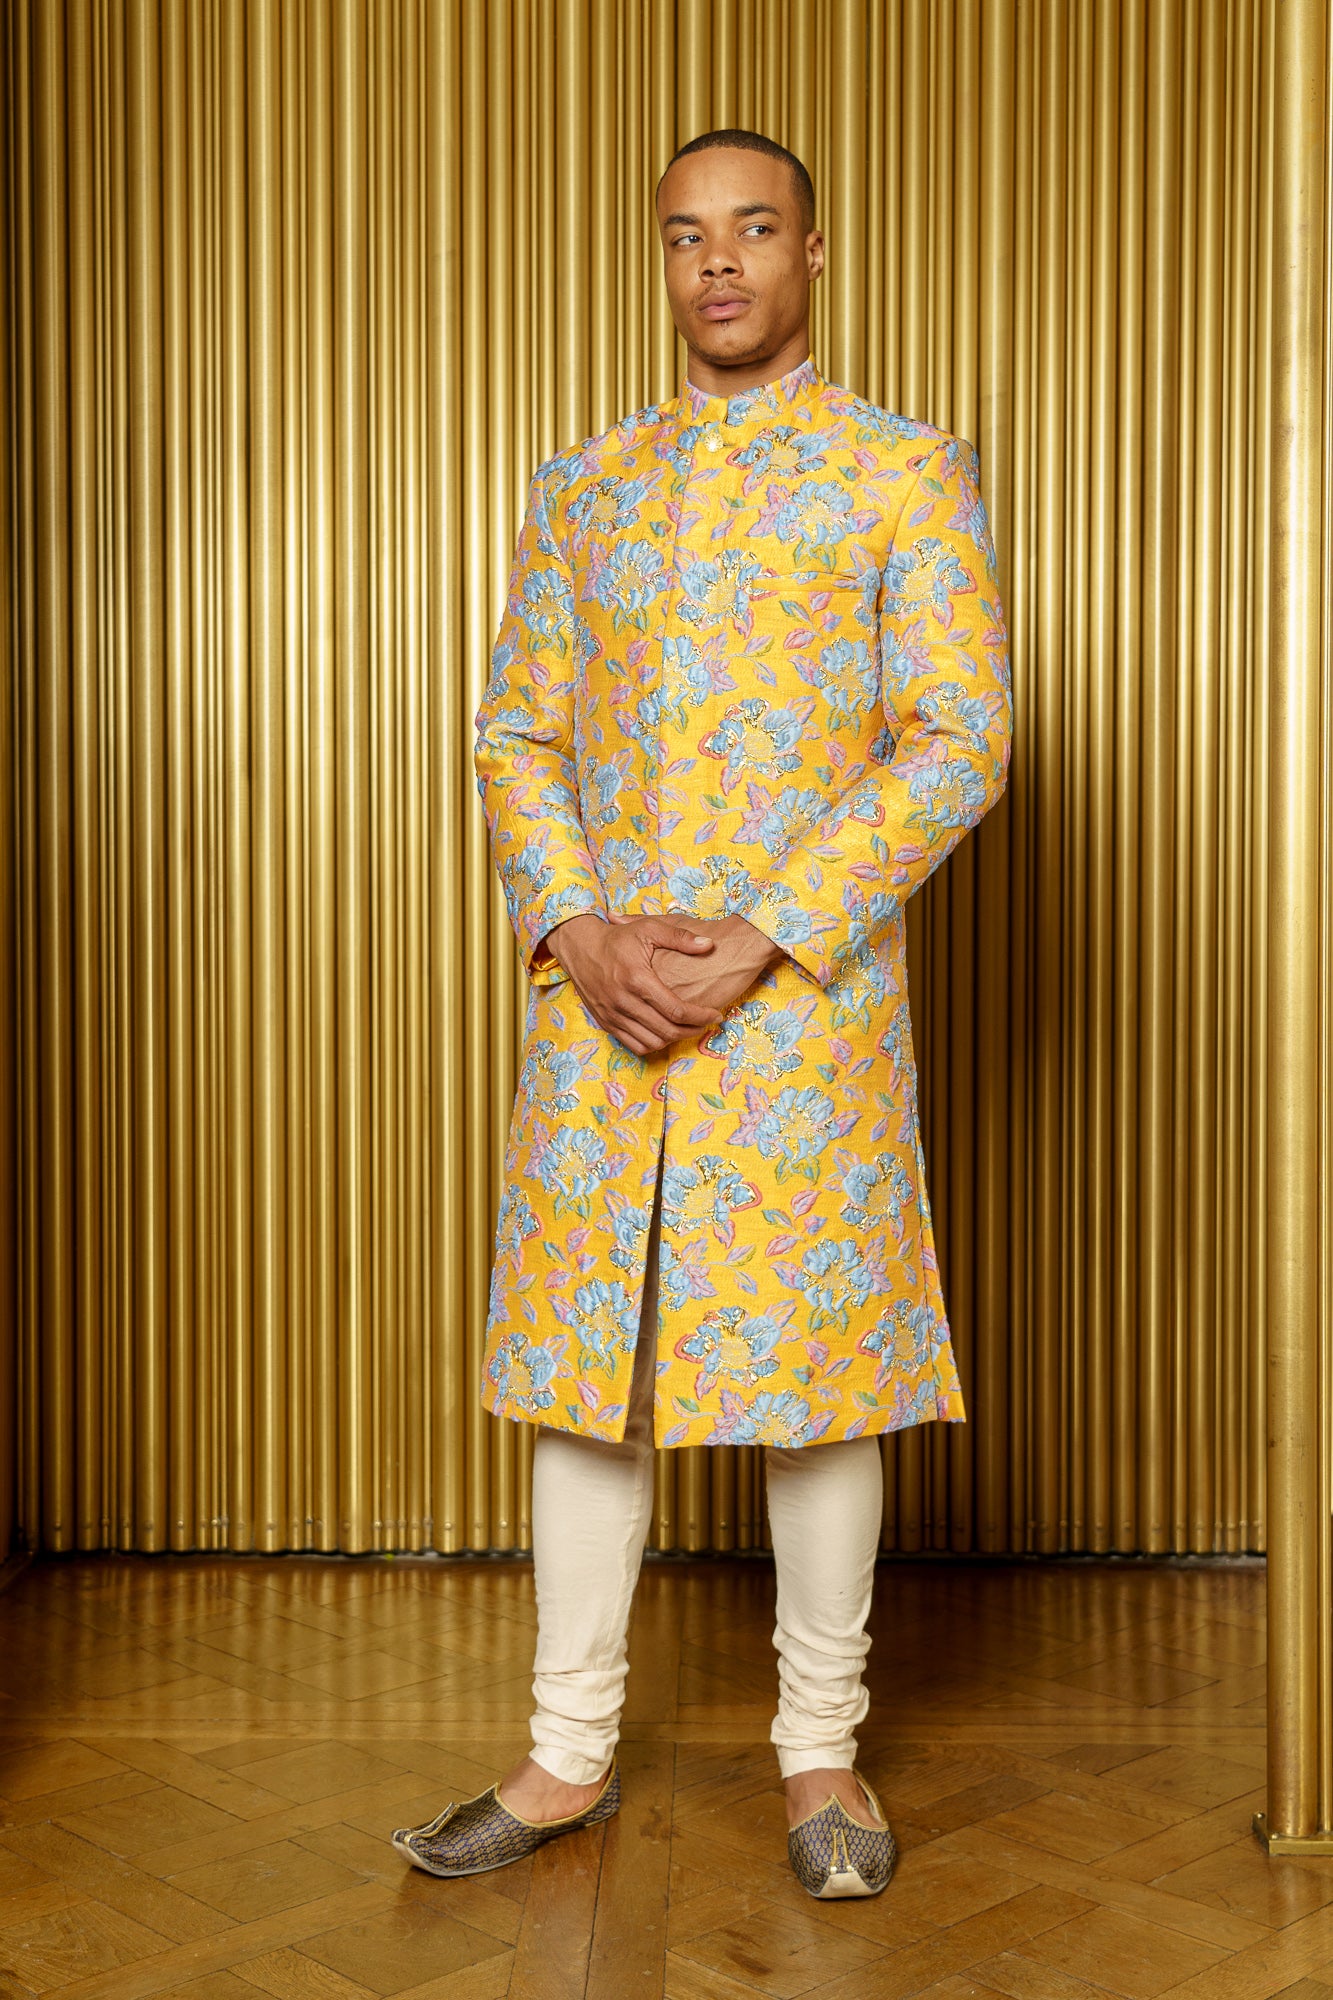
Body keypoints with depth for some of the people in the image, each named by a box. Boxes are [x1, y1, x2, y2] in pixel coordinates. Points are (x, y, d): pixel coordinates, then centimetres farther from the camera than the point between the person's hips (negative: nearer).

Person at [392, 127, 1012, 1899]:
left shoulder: (909, 475, 2)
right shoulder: (581, 488, 14)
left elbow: (960, 740, -6)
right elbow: (516, 737, 11)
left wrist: (764, 941, -14)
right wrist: (574, 930, -7)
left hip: (807, 1003, -3)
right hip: (593, 1003, 4)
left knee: (814, 1366, 3)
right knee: (583, 1366, 7)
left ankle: (822, 1750, 20)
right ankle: (571, 1756, 20)